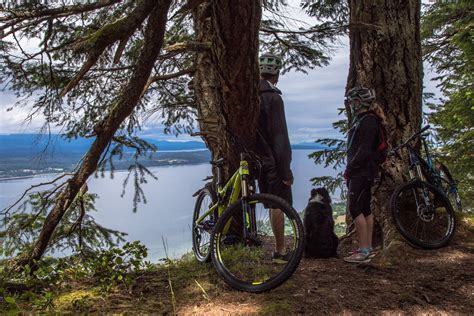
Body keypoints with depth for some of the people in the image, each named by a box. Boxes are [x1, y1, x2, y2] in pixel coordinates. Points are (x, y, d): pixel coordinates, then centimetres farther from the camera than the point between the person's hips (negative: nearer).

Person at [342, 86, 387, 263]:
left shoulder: (368, 121, -13)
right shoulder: (362, 120, 18)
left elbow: (364, 150, -20)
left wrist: (349, 169, -16)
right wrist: (350, 169, 13)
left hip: (362, 172, -10)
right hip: (360, 172, 10)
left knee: (355, 208, -11)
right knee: (365, 208, 11)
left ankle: (364, 251, -7)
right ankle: (368, 248, 18)